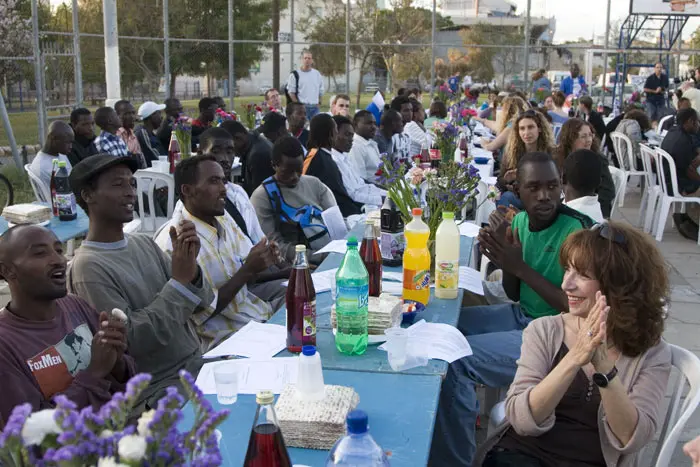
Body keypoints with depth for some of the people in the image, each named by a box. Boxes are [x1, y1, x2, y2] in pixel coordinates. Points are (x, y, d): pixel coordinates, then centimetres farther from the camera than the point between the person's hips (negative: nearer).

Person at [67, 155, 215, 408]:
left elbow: (200, 305, 5)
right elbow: (131, 340, -18)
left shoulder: (145, 243, 8)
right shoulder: (88, 267, -12)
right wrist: (180, 280, -18)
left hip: (197, 362, 7)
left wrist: (190, 268, -15)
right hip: (157, 387, -7)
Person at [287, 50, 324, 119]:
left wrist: (319, 103, 6)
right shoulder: (295, 75, 0)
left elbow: (321, 91, 17)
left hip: (315, 108, 4)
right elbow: (291, 92, -2)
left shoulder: (317, 74, 12)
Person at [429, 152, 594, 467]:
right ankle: (464, 409, 25)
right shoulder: (520, 220, 1)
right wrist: (503, 259, -14)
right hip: (522, 316, 8)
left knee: (455, 360, -19)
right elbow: (515, 295, 8)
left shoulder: (578, 232, -21)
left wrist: (520, 267, -23)